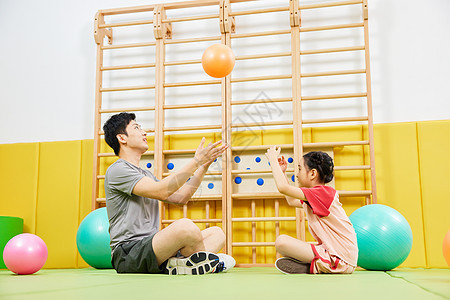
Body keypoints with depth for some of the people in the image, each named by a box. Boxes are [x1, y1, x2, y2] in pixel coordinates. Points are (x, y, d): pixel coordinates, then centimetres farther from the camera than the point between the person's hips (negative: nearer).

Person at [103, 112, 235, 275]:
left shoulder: (146, 174, 24)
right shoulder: (117, 170, -6)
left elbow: (180, 198, 20)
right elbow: (161, 191, -20)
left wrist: (204, 165, 14)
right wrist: (195, 161, -14)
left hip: (149, 247, 10)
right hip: (128, 254, -9)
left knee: (217, 233, 2)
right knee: (184, 226, -35)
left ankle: (175, 264, -22)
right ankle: (206, 262, -6)